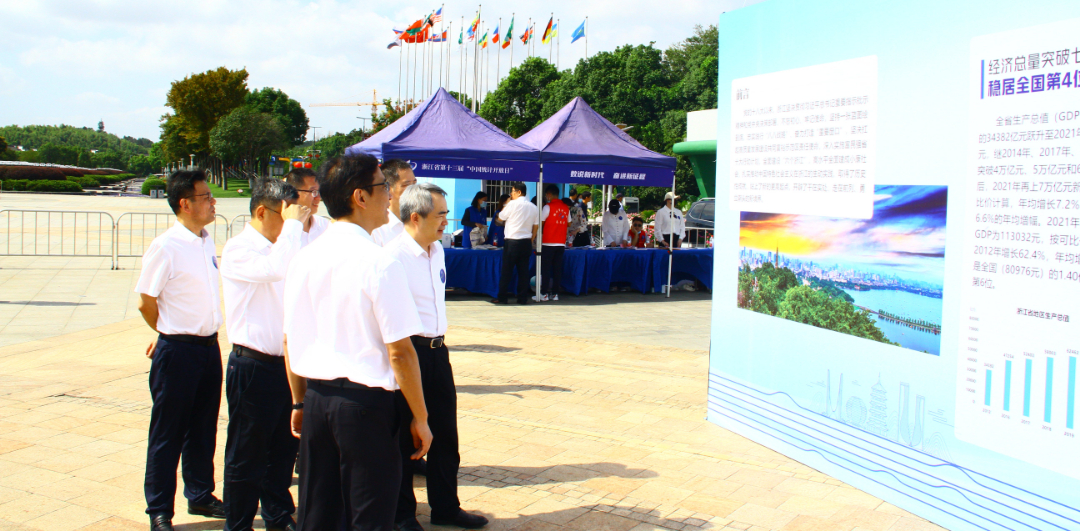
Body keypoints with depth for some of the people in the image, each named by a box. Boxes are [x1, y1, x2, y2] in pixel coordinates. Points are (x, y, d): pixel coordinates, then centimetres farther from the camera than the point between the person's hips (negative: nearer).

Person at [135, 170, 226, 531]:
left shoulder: (207, 242, 8)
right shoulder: (165, 247, -15)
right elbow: (146, 302, -10)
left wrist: (205, 337, 13)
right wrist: (171, 336, 4)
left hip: (209, 348, 7)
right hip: (178, 351, -7)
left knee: (203, 429, 18)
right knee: (167, 434, 5)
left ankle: (200, 495, 34)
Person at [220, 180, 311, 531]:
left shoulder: (277, 248, 14)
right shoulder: (238, 250, -12)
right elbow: (277, 268, -32)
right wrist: (294, 224, -21)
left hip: (284, 365, 8)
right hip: (253, 367, -8)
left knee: (283, 449, 17)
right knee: (246, 456, 4)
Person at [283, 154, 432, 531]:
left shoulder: (304, 259, 4)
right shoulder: (379, 263, -15)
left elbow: (290, 342, 11)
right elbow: (399, 351, -16)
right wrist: (420, 418, -6)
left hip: (316, 400, 6)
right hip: (366, 402, -6)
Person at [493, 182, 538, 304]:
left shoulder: (512, 204, -8)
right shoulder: (533, 207, 9)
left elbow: (500, 218, 3)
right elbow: (535, 226, 12)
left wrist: (506, 204, 11)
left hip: (512, 242, -5)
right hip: (526, 243, 5)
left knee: (507, 271, 0)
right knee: (523, 271, 7)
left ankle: (503, 297, 1)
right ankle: (523, 298, 7)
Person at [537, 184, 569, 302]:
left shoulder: (548, 207, -8)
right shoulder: (566, 208, 8)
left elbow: (540, 223, -5)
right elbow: (568, 223, 15)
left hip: (548, 243, -5)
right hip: (561, 243, 5)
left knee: (545, 269, -1)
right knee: (557, 269, 7)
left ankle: (544, 294, -1)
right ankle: (555, 294, 8)